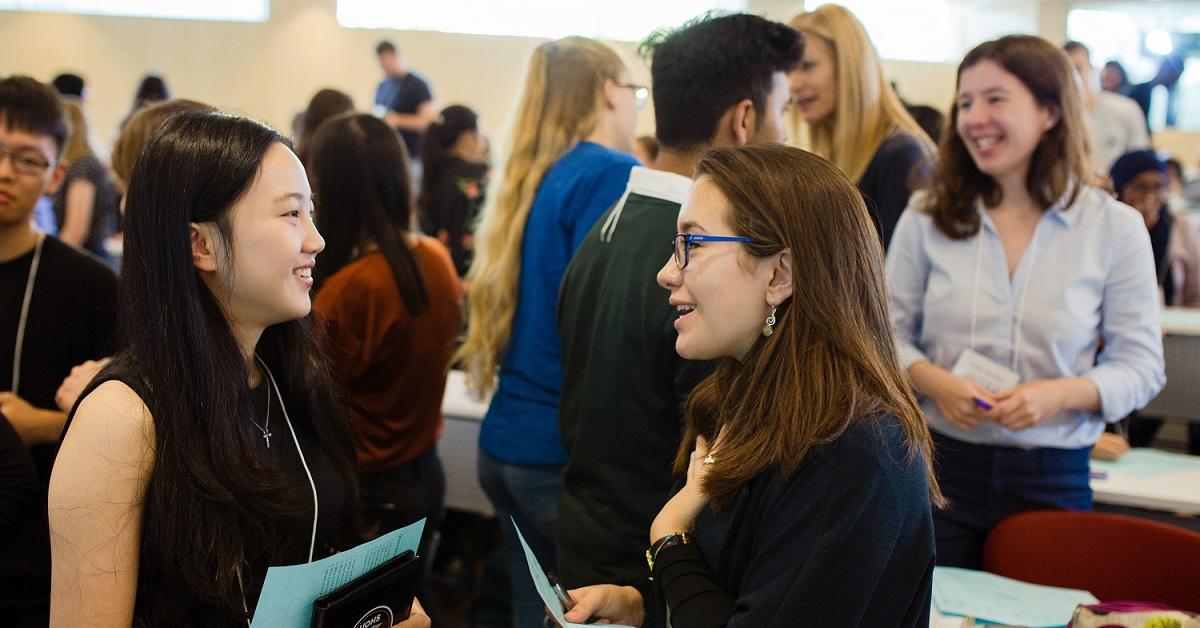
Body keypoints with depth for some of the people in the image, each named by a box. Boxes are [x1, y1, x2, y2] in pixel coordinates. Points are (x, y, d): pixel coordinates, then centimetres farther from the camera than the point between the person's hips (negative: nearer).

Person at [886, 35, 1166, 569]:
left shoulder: (1114, 228, -2)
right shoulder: (928, 217, 2)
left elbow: (1141, 366, 0)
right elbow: (889, 333, 6)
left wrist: (1060, 394, -18)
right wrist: (932, 381, -14)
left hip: (1052, 479, 0)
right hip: (939, 465, 1)